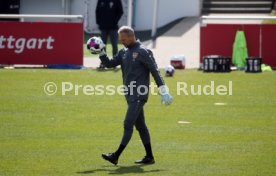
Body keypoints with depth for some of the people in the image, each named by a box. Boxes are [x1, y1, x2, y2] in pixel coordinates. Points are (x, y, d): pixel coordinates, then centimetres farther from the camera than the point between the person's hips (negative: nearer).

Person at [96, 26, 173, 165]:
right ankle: (149, 157, 16)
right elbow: (110, 64, 12)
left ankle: (116, 156, -15)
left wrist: (164, 92, -15)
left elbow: (155, 71, -12)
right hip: (131, 95, 9)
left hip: (139, 95, -9)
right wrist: (101, 53, -5)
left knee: (128, 125, -11)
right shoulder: (124, 53, 13)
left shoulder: (143, 52, -10)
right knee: (140, 126, 11)